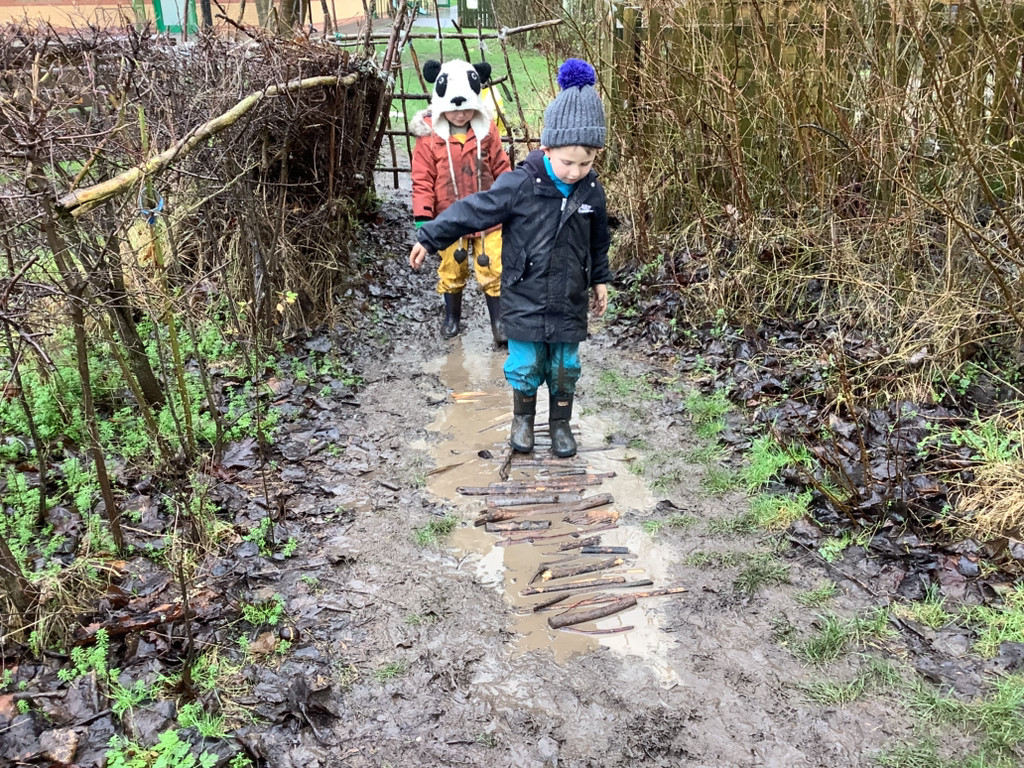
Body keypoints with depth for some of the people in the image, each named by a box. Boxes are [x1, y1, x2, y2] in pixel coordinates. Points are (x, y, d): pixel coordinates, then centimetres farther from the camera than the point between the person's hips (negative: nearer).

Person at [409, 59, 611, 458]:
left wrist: (600, 280, 19)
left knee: (565, 367, 11)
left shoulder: (590, 191, -3)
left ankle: (561, 424, 31)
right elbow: (473, 210, -11)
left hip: (570, 301, 3)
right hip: (526, 299, -3)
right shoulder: (520, 185, -16)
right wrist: (429, 238, -9)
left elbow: (598, 240, 12)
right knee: (526, 365, 5)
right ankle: (523, 419, 30)